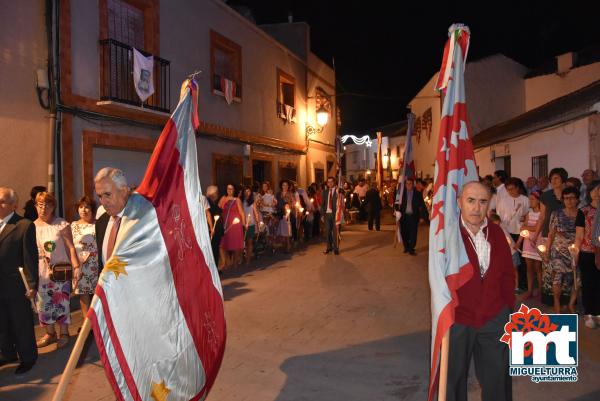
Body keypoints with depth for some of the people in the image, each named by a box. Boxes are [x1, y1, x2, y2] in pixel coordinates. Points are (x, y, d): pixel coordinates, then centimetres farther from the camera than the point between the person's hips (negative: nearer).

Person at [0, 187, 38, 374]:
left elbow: (30, 258, -12)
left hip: (16, 286, -6)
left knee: (22, 324, 8)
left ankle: (27, 357, 24)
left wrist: (32, 285, -14)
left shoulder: (24, 225, -11)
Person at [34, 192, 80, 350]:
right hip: (41, 273, 4)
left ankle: (64, 333, 20)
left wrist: (76, 267, -16)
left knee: (61, 303, 4)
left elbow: (71, 248, -10)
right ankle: (50, 333, 26)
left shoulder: (62, 225, -9)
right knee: (44, 304, 10)